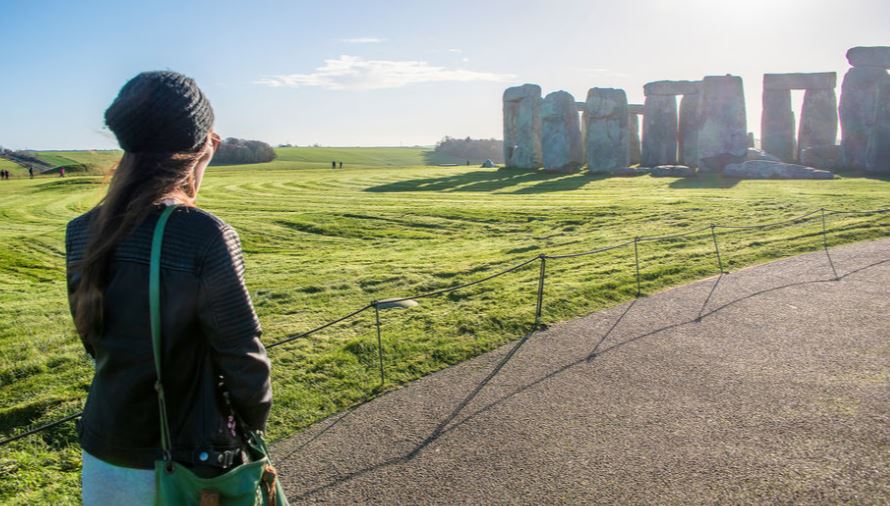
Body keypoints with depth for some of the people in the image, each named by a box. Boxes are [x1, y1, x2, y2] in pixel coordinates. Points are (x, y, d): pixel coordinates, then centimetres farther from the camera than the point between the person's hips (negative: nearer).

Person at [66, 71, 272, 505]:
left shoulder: (82, 234, -7)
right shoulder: (205, 236, -24)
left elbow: (94, 341, 4)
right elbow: (242, 354, -17)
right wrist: (256, 421, 0)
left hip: (105, 457, 5)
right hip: (188, 464, -4)